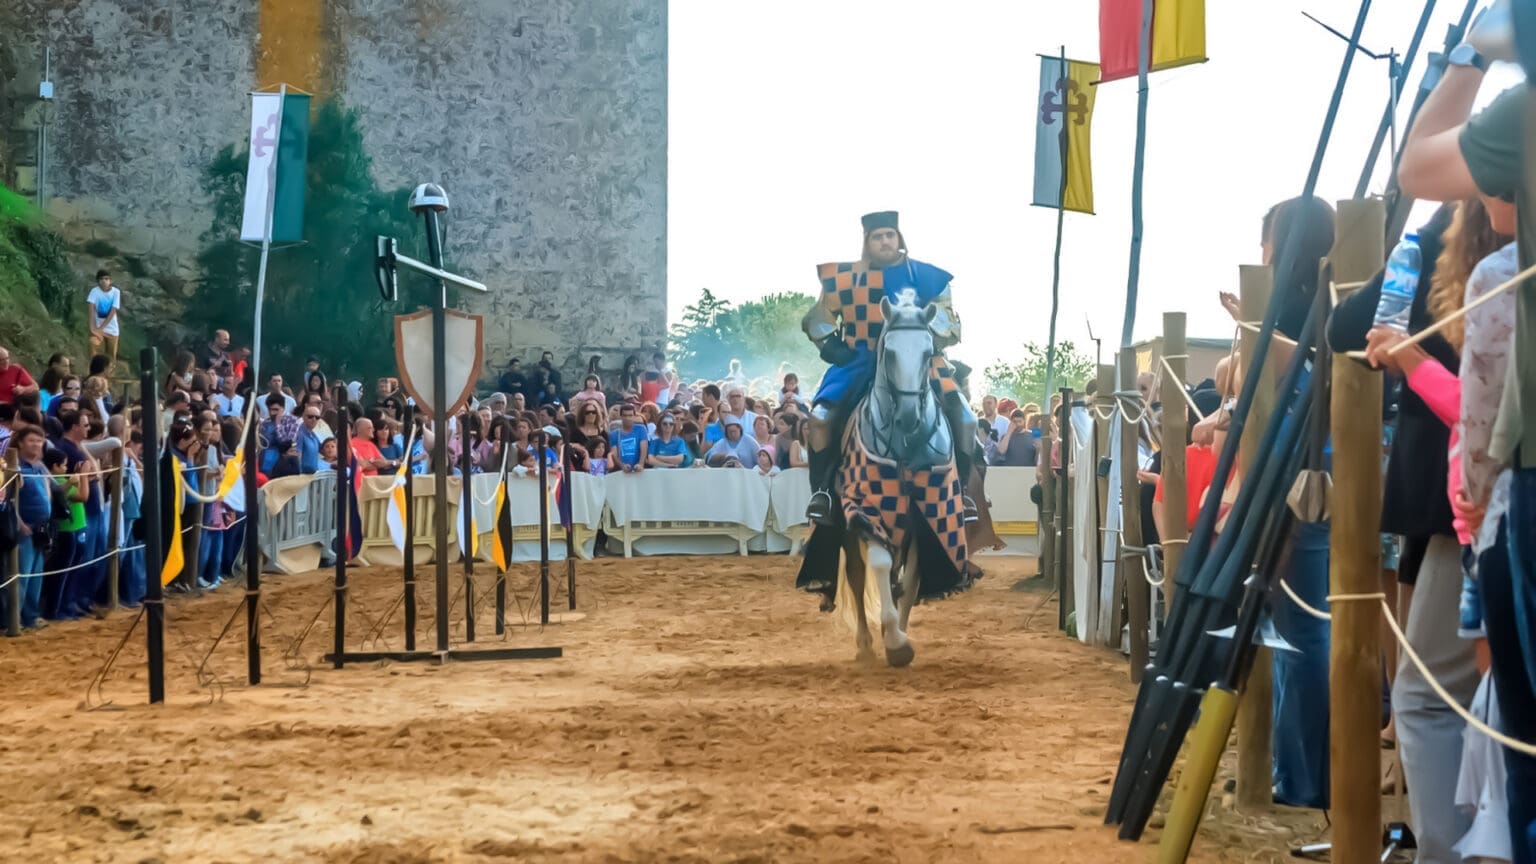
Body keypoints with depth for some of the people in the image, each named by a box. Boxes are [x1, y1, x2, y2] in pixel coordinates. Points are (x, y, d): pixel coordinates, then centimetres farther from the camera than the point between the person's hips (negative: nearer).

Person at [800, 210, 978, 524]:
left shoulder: (927, 277, 2)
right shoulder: (844, 278, 4)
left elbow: (949, 326, 4)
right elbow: (818, 319, 13)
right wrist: (829, 342, -6)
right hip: (860, 363, 0)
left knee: (962, 417, -17)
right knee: (823, 413, -22)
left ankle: (960, 491, 0)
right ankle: (822, 490, -7)